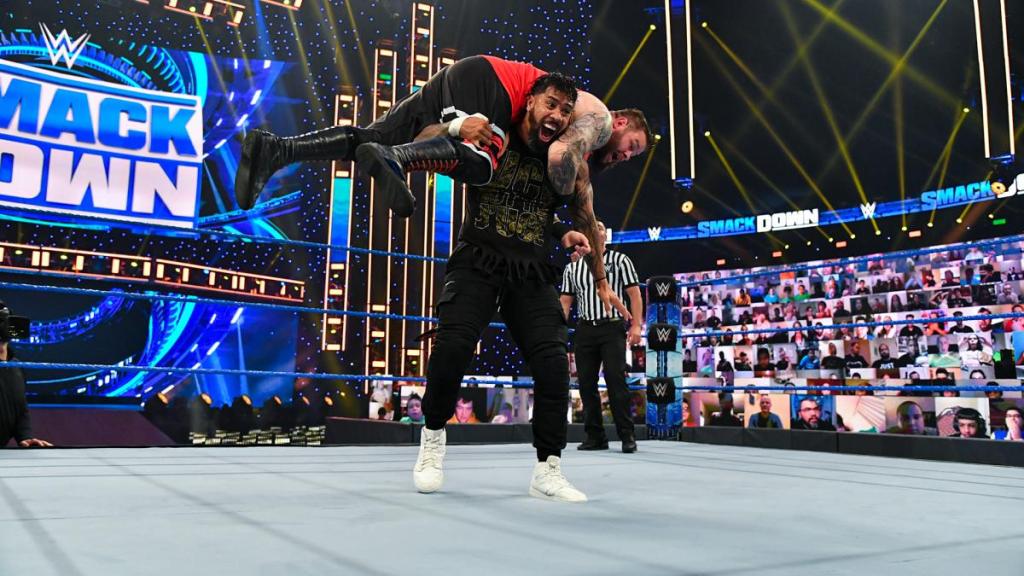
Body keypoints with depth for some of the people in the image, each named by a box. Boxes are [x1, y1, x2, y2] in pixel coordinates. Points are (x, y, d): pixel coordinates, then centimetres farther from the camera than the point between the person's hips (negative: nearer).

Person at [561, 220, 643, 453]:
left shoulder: (619, 260, 8)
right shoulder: (572, 268, 16)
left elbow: (634, 294, 2)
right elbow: (565, 302, 15)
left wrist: (636, 325, -9)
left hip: (612, 327, -3)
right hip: (584, 330, 4)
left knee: (616, 379, -11)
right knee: (586, 383, 2)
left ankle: (627, 436, -5)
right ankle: (595, 436, 10)